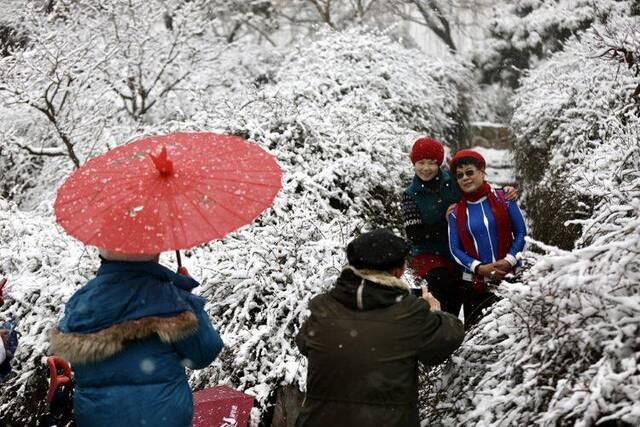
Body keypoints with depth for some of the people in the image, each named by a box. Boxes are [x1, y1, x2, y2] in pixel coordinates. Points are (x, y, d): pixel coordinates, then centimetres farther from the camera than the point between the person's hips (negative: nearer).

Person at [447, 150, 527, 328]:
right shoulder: (456, 212, 5)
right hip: (475, 282, 1)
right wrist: (480, 268, -12)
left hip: (510, 276, -1)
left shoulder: (503, 199, 1)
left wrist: (508, 261, -12)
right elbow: (455, 249, 2)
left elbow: (521, 233, 2)